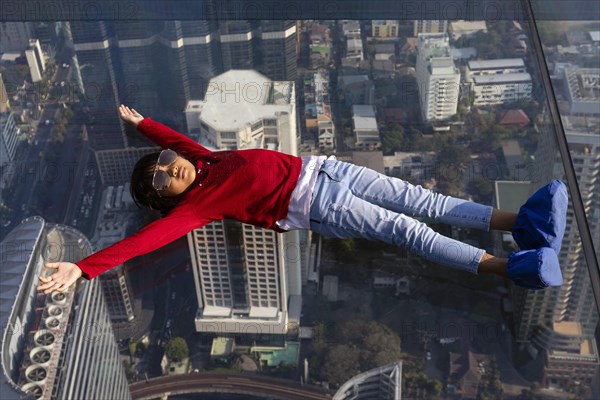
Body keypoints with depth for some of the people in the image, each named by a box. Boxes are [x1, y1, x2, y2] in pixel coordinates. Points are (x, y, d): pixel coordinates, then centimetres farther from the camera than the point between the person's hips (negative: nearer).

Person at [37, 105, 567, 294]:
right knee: (409, 231, -17)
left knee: (419, 200, -5)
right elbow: (145, 238, -12)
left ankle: (524, 222, -6)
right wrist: (82, 268, -18)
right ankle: (512, 267, -20)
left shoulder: (204, 161, 15)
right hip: (315, 208, -6)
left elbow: (178, 137, 34)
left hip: (316, 170, 6)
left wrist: (141, 122, 46)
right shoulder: (195, 206, -4)